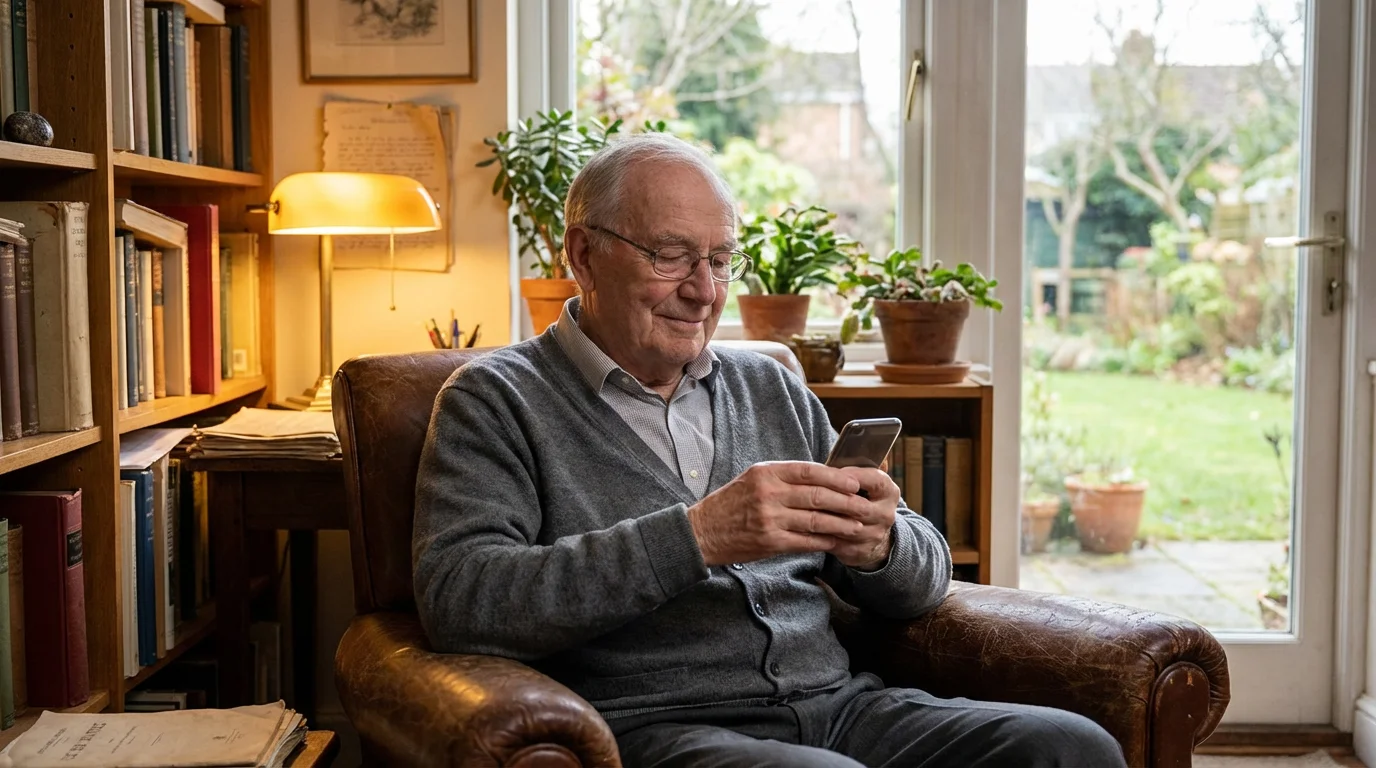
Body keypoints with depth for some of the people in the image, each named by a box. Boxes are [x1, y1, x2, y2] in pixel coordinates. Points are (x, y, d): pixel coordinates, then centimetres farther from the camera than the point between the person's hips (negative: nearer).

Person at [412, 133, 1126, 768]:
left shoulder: (773, 390, 19)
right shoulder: (496, 399, 3)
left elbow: (925, 580, 19)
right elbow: (458, 600, -14)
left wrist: (880, 545, -7)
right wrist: (696, 535, -21)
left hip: (838, 703, 6)